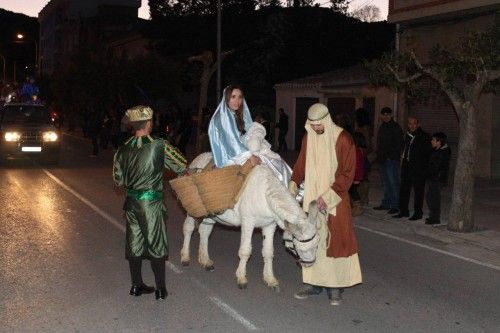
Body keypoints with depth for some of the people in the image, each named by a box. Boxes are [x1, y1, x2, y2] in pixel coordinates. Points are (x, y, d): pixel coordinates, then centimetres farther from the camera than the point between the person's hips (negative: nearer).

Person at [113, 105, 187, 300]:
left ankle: (136, 285, 24)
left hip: (131, 202, 5)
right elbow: (182, 167, -4)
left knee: (134, 244, 14)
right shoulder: (160, 147, -14)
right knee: (157, 245, 6)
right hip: (151, 203, -5)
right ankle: (160, 289, 12)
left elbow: (118, 180, 9)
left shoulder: (123, 149, 2)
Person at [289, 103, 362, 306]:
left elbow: (347, 173, -13)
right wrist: (292, 188, -1)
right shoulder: (308, 138, 5)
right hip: (311, 198, 5)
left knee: (334, 241, -1)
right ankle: (314, 283, 18)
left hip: (335, 200, -5)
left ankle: (335, 287, 8)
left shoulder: (343, 139, -11)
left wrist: (328, 197, -19)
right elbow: (300, 165, 13)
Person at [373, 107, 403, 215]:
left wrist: (391, 155, -15)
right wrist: (379, 155, 10)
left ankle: (395, 206, -4)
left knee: (393, 182, -7)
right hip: (383, 160, 8)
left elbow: (399, 144, -11)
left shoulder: (396, 127, -7)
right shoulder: (382, 127, 16)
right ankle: (386, 204, 20)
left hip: (392, 160, -8)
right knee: (386, 183, 13)